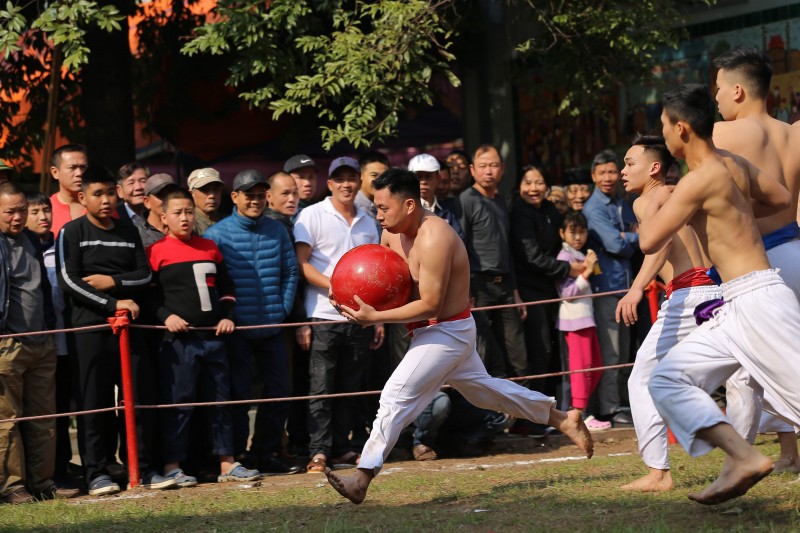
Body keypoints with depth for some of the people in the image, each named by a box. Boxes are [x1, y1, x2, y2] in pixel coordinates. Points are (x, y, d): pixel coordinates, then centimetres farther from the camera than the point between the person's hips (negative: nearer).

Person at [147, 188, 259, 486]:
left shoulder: (209, 248, 14)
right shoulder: (157, 252, -1)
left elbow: (226, 287, 22)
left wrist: (227, 315, 8)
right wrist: (165, 316, -13)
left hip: (213, 337, 6)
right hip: (179, 339, -5)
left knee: (221, 400, 8)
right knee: (179, 403, -5)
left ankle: (227, 464, 14)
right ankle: (172, 467, 1)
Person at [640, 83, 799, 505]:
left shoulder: (699, 179, -15)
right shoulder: (733, 165, 12)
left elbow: (649, 241, -14)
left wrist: (655, 201, 5)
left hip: (757, 300, -10)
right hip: (735, 311, 10)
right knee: (667, 379, 4)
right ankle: (742, 458, -9)